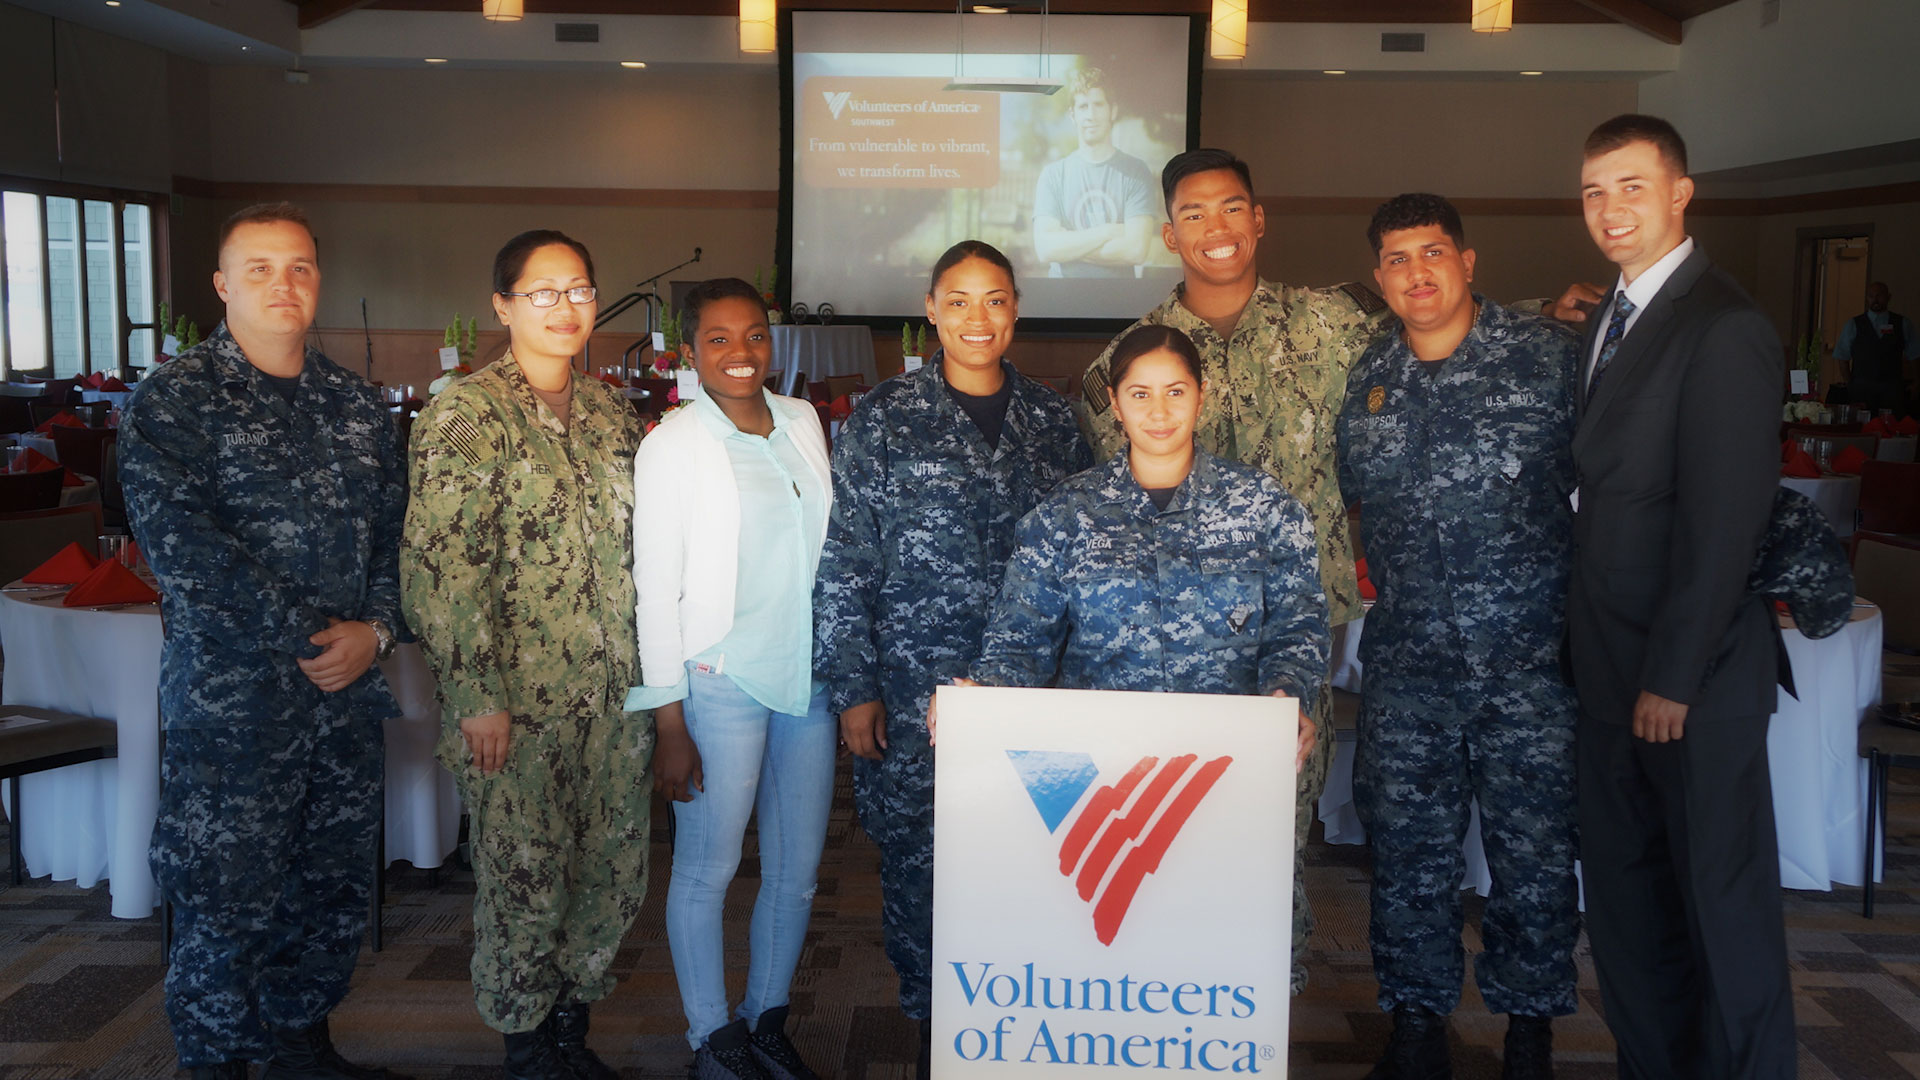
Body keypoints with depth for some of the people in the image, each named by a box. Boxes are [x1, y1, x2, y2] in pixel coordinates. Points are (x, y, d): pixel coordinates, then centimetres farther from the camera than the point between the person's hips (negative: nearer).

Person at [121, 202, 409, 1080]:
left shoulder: (355, 405, 12)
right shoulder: (172, 400, -5)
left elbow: (395, 529, 12)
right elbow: (183, 548, -16)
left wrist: (375, 627, -5)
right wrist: (306, 636, -17)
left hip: (348, 693, 5)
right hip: (231, 702, -5)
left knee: (334, 889, 15)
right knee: (226, 906, 2)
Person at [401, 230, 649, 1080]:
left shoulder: (610, 412, 11)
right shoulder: (465, 413, -8)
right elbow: (440, 563, -13)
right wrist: (476, 693, -16)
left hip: (615, 691, 6)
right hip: (519, 698, -6)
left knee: (613, 875, 12)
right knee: (526, 880, 4)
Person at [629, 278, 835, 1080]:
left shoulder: (803, 423, 8)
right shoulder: (672, 446, -7)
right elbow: (656, 592, -8)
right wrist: (669, 727, -10)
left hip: (809, 677, 5)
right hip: (721, 683, -5)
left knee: (797, 870, 12)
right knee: (707, 869, 4)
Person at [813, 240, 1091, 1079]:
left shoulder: (1052, 420, 9)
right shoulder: (884, 420, 0)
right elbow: (842, 564, -2)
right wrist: (853, 688, -6)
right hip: (916, 688, -2)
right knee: (918, 859, 4)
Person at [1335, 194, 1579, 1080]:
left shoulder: (1551, 354, -1)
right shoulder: (1364, 379, 9)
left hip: (1534, 654, -2)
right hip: (1405, 664, 3)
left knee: (1536, 849, 5)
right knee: (1409, 849, 8)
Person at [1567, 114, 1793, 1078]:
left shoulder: (1723, 329, -14)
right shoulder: (1608, 318, 12)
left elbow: (1724, 521, -18)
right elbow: (1603, 484, 10)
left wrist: (1674, 677, -17)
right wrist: (1595, 654, 5)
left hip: (1692, 674, -8)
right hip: (1608, 664, 8)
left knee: (1720, 893, 7)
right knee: (1623, 889, 16)